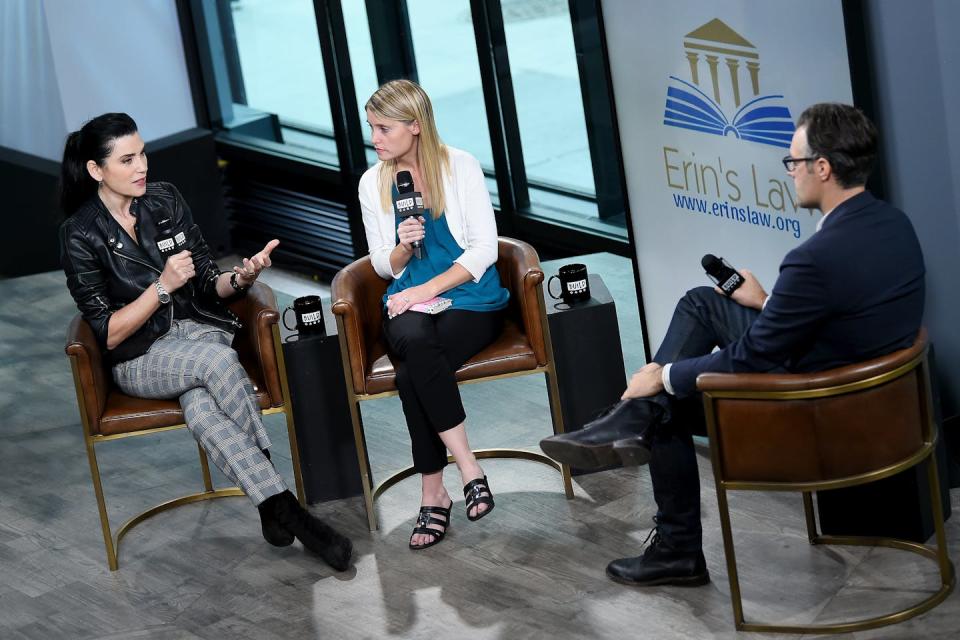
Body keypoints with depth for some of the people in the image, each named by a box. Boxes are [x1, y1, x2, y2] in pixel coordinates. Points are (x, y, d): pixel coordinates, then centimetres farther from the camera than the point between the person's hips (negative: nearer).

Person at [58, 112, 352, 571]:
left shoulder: (165, 201, 2)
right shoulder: (81, 236, -9)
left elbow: (208, 288, 7)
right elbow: (109, 335, -10)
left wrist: (240, 278, -15)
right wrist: (163, 286, -20)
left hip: (201, 330, 3)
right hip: (141, 358, -3)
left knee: (202, 411, -34)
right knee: (217, 360, -35)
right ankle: (285, 507, -32)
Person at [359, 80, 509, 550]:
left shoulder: (460, 166, -2)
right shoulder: (373, 183, 9)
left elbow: (484, 249, -6)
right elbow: (385, 266, 12)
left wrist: (429, 289, -16)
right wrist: (402, 249, -11)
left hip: (470, 299, -2)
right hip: (409, 301, 3)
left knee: (412, 373, -32)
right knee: (415, 340, -36)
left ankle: (433, 495, -21)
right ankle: (467, 467, -31)